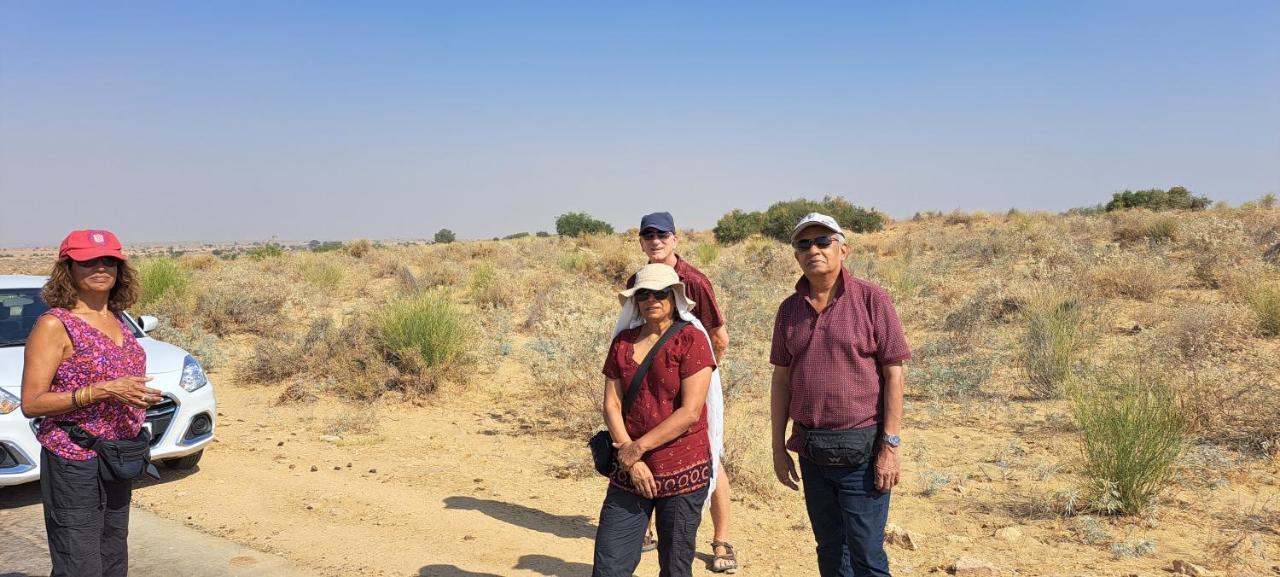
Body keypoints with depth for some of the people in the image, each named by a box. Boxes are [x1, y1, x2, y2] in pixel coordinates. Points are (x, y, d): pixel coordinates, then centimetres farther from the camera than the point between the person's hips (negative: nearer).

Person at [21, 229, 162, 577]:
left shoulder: (116, 320, 9)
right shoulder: (54, 325, -12)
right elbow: (31, 403, -17)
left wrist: (139, 397, 5)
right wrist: (101, 391, -25)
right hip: (74, 463, -8)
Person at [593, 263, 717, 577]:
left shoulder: (691, 340, -7)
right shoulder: (623, 341, 7)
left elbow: (690, 412, -14)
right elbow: (611, 404, 2)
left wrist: (639, 447, -12)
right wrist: (631, 461, -9)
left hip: (683, 473, -4)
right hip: (630, 472, 4)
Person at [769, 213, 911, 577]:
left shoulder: (871, 299, -7)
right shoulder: (789, 309, 6)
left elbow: (894, 374, -8)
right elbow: (781, 379, 9)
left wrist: (890, 445, -12)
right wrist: (778, 447, 8)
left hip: (861, 450, -4)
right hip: (811, 450, 5)